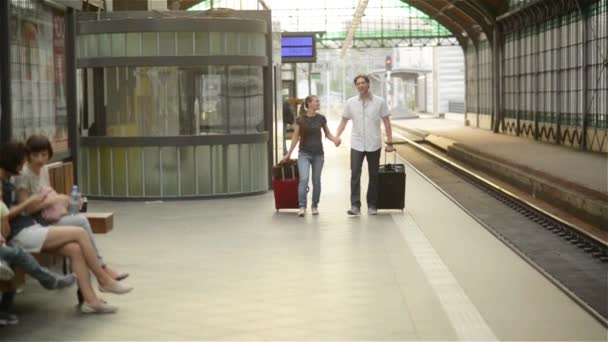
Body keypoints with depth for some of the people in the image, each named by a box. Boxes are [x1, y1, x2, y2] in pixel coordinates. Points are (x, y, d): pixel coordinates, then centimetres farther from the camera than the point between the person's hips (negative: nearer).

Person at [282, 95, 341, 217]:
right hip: (304, 154, -2)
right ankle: (302, 206, -13)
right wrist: (289, 153, 3)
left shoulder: (321, 118, 0)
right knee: (303, 179, -15)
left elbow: (327, 134, 9)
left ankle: (315, 206, 20)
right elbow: (296, 137, 1)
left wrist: (335, 139, -11)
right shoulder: (300, 119, -6)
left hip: (318, 154, 2)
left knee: (316, 180, 8)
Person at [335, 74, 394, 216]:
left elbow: (387, 122, 3)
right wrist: (337, 136, -8)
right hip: (356, 145, 0)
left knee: (374, 176, 7)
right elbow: (344, 121, 8)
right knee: (355, 175, -9)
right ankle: (355, 206, -11)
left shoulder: (380, 102, 0)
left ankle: (372, 205, 17)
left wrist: (389, 142, -2)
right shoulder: (350, 102, 3)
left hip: (374, 145, 0)